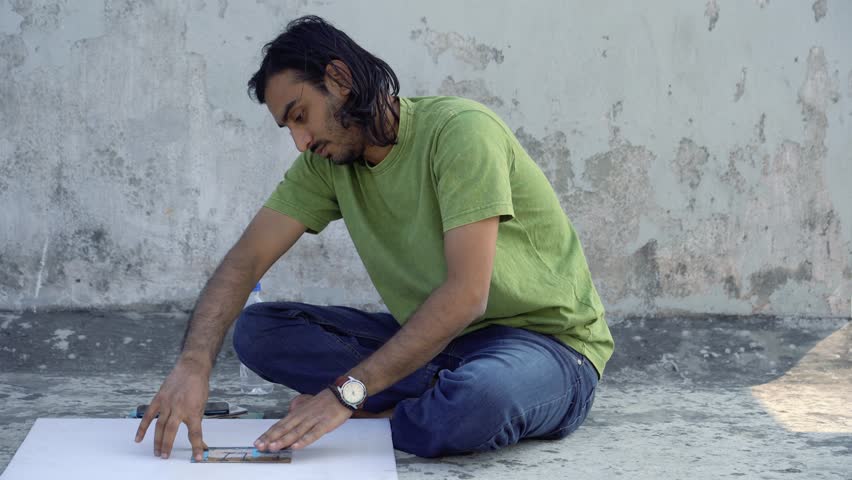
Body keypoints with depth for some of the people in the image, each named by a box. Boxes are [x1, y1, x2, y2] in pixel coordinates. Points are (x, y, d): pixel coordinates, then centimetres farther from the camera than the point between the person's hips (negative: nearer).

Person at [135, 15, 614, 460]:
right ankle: (447, 397, -15)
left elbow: (466, 295, -27)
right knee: (257, 330, -7)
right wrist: (194, 363, -23)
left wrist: (348, 392, -30)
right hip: (436, 340, 7)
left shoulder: (459, 129, -21)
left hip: (548, 339, -7)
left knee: (478, 402, -42)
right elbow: (246, 260, -4)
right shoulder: (328, 161, 1)